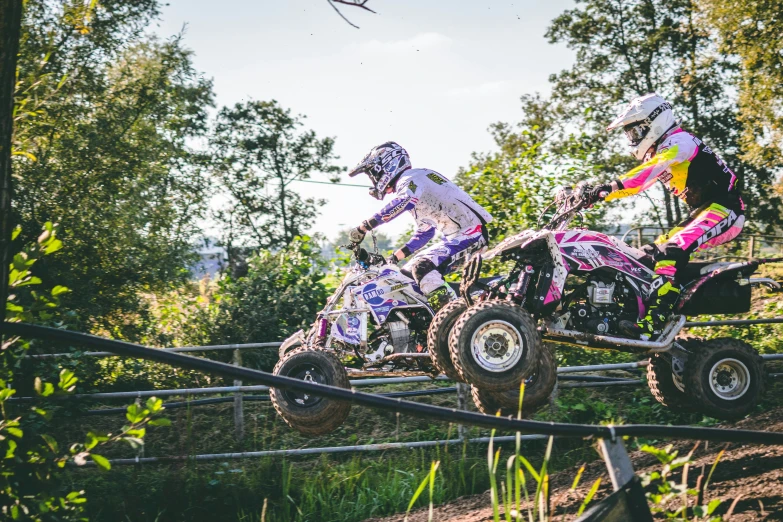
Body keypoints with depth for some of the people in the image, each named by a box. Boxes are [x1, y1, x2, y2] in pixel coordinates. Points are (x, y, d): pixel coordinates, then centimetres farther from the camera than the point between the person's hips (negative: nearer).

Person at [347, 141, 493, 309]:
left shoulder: (410, 178, -9)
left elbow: (404, 201, -33)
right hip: (455, 237, 11)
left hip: (469, 232, -11)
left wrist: (363, 227, -33)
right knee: (407, 274, 11)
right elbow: (424, 232, 30)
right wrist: (395, 257, 25)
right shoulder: (411, 186, 24)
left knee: (423, 267, -30)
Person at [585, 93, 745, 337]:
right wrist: (597, 195, 7)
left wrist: (614, 185, -40)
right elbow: (637, 181, 19)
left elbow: (653, 169, -29)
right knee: (650, 254, 7)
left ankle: (655, 318, -39)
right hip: (703, 212, 11)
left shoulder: (679, 141, -12)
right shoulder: (657, 152, 19)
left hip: (724, 211, -11)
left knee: (671, 252, -28)